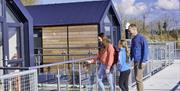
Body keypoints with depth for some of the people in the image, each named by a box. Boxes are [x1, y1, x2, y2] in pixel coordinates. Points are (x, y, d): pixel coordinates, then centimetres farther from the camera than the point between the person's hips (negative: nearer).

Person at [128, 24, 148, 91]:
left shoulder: (141, 38, -11)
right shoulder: (133, 39, 15)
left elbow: (145, 49, -15)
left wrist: (143, 61, -19)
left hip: (140, 61, -8)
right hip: (135, 61, 8)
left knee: (138, 78, -9)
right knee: (137, 78, 11)